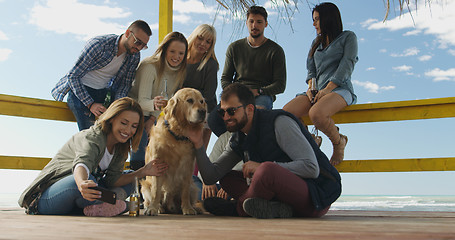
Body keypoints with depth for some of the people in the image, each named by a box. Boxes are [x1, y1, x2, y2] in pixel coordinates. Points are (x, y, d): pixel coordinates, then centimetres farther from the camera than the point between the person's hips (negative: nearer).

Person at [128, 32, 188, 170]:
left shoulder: (180, 70, -7)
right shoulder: (150, 66, -26)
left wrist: (152, 119, -9)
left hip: (151, 115, 6)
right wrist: (154, 104, -51)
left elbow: (165, 99, 0)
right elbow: (142, 101, -29)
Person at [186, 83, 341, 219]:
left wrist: (262, 167, -22)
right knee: (227, 179, 5)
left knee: (267, 171, -35)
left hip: (318, 194, -8)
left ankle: (237, 207, -8)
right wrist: (198, 145, -7)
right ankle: (273, 209, -15)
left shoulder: (280, 123, -15)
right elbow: (211, 177, 7)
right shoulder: (238, 140, 8)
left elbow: (311, 168, -23)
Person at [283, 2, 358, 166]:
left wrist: (327, 89, -15)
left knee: (316, 114, -37)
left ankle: (338, 142, -10)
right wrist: (311, 88, -1)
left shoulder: (348, 37, 11)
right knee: (285, 113, -24)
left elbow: (347, 65, -3)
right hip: (318, 91, 5)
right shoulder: (316, 43, 29)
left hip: (340, 89, -5)